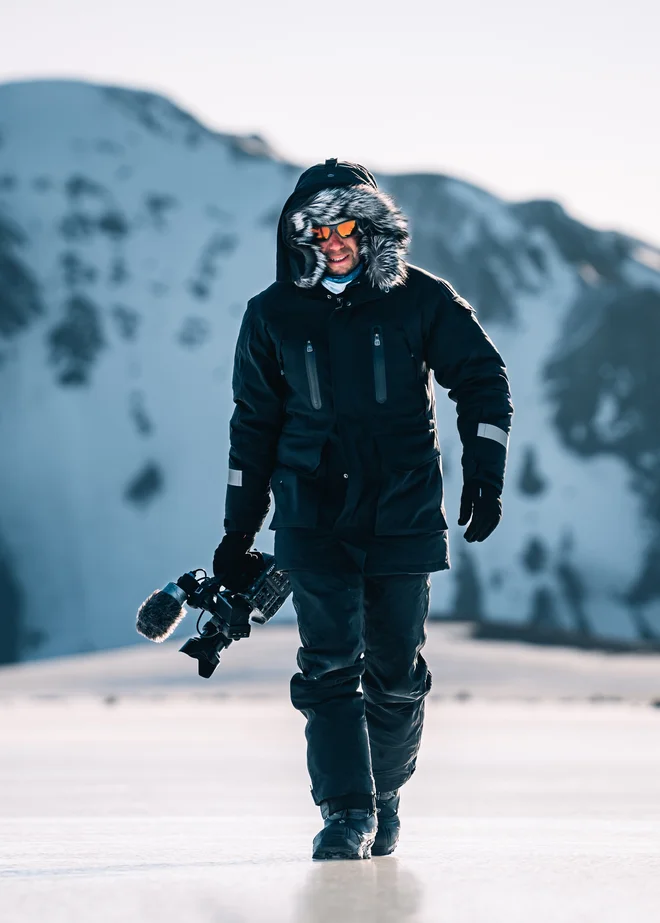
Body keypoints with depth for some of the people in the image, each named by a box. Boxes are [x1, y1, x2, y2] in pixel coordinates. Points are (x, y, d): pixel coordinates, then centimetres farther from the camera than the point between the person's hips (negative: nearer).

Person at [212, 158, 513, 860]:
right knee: (329, 664, -11)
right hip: (315, 514, 0)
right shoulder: (274, 314, 4)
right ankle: (346, 812, -9)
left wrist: (484, 473, -8)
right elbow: (254, 425, 11)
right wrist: (238, 531, 12)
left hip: (404, 510, 0)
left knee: (395, 671, 4)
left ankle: (384, 795, 24)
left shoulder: (420, 299, 0)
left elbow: (483, 377, 5)